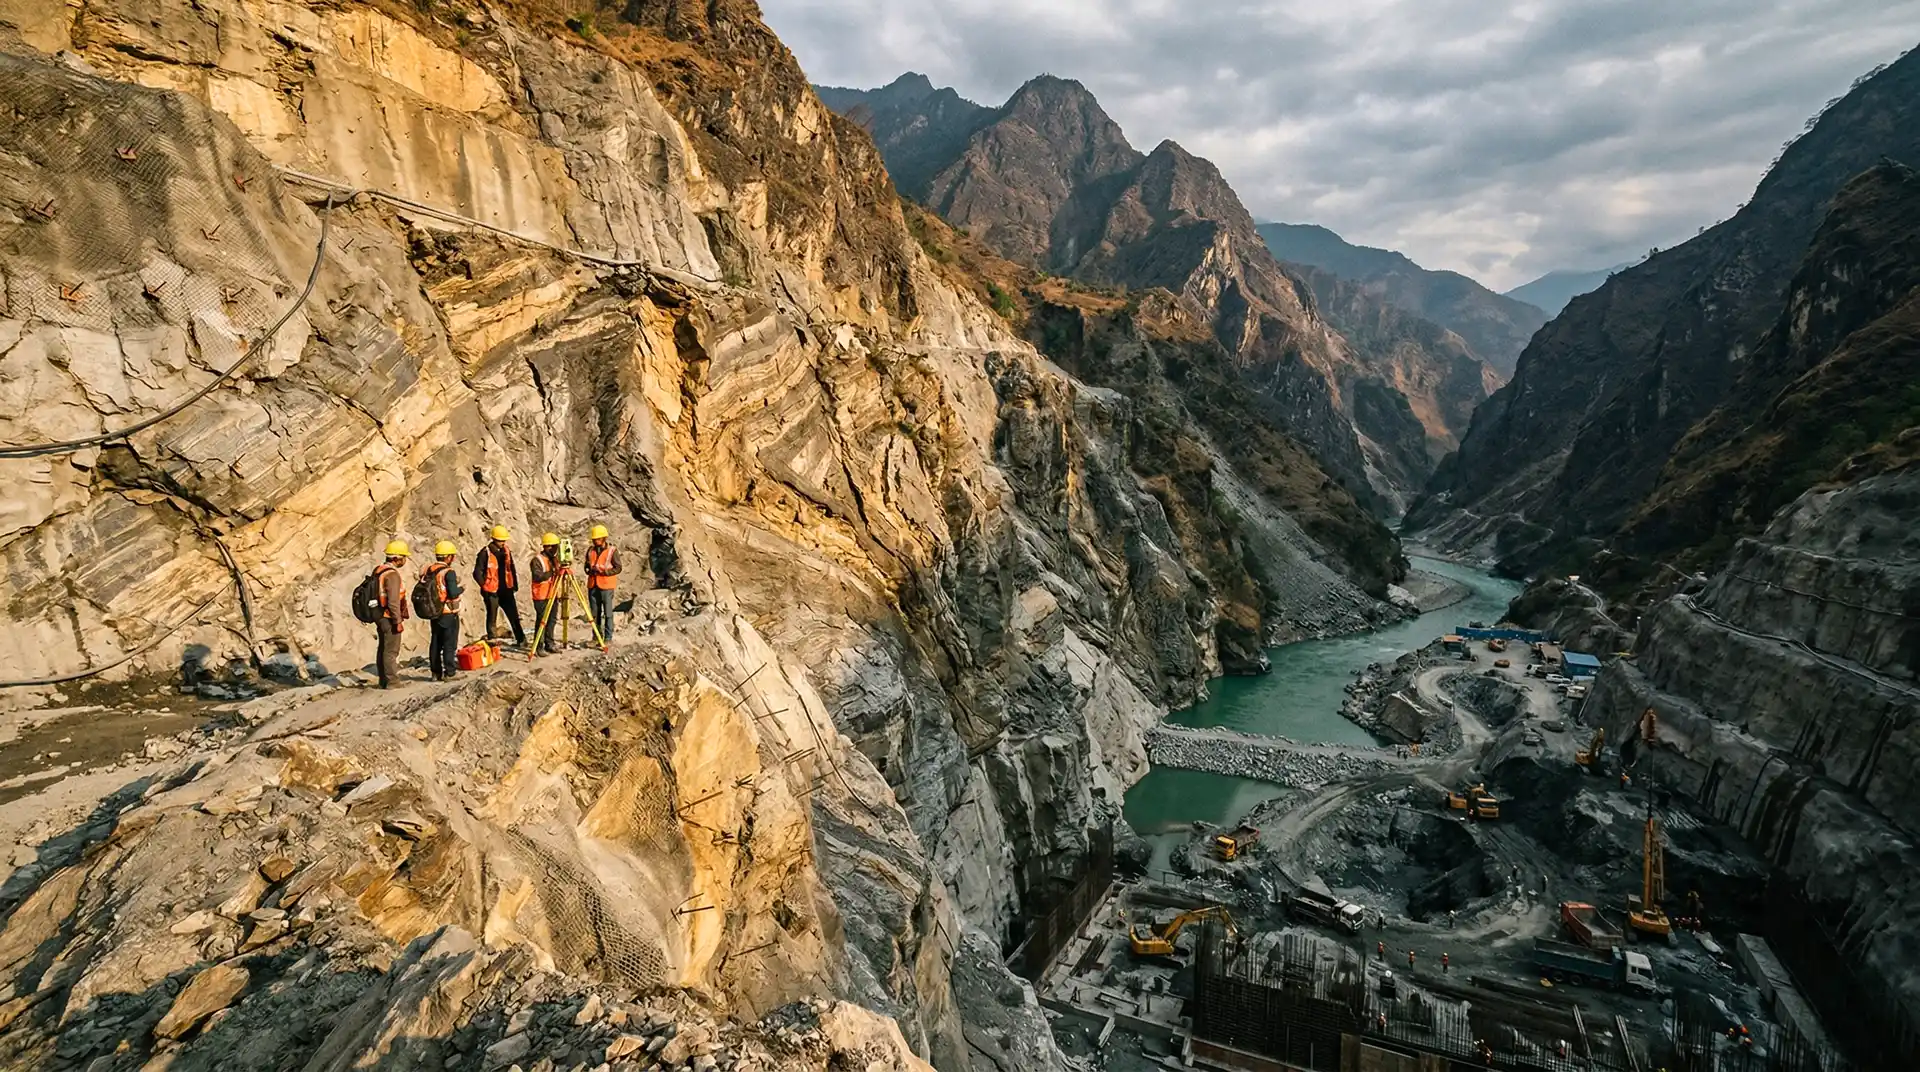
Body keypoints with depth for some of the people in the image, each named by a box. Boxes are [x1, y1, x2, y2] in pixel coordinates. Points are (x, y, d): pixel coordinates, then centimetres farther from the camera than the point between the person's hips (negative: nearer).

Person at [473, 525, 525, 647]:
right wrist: (485, 587, -11)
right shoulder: (485, 553, -11)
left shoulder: (507, 551, 6)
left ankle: (521, 640, 13)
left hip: (506, 590, 5)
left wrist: (515, 584, 9)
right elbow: (477, 573, -9)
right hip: (491, 592, -5)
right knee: (492, 619, 5)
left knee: (514, 616, 7)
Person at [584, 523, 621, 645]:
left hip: (606, 586, -5)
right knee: (595, 613, 9)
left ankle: (608, 638, 2)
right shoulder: (590, 550, 11)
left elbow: (618, 568, -7)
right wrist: (590, 570, -1)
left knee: (608, 613, -2)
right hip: (592, 585, 5)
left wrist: (604, 571, -18)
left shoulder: (612, 550, -5)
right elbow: (587, 566, 21)